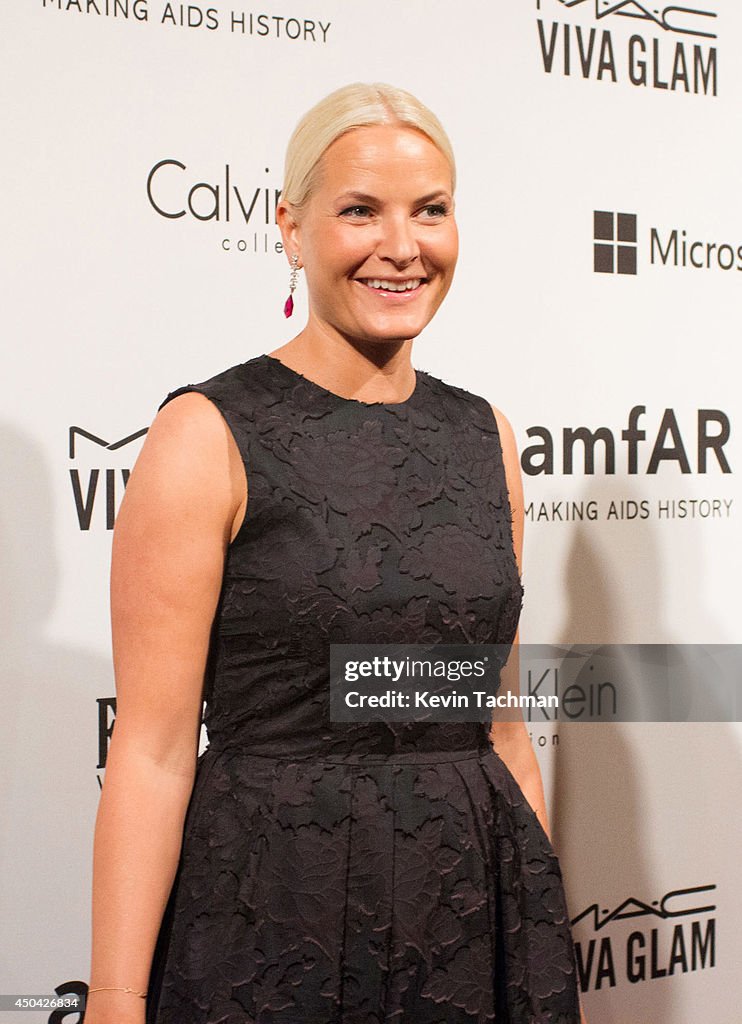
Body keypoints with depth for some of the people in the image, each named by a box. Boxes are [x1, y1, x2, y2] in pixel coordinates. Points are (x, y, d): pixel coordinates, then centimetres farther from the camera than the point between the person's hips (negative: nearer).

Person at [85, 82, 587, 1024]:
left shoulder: (483, 435, 7)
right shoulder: (209, 435, -9)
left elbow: (500, 721, 12)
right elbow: (152, 747, -12)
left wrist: (551, 937, 12)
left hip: (477, 905, 5)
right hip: (275, 919, -5)